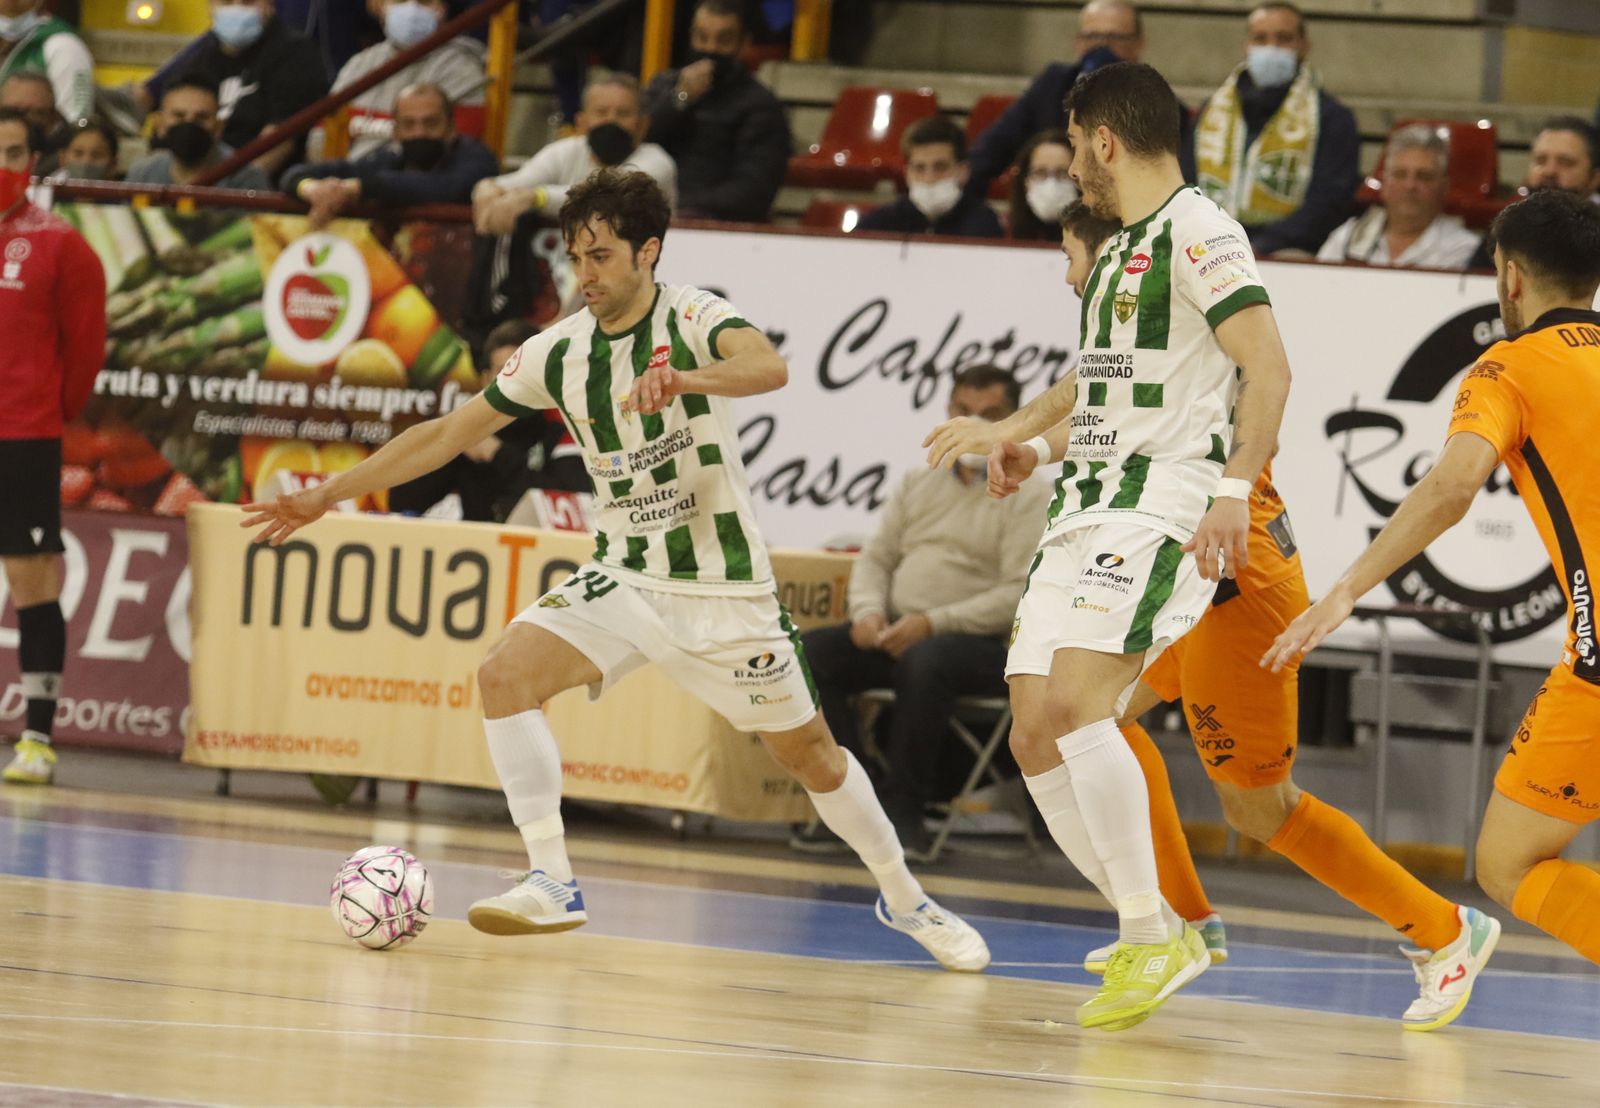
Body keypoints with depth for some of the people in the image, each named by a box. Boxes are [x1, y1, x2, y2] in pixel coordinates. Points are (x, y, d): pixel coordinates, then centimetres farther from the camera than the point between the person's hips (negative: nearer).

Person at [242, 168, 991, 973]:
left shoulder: (693, 318, -14)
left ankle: (903, 897, 29)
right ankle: (550, 884, -18)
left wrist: (684, 379, -57)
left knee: (809, 753, 5)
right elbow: (449, 432, 7)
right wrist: (327, 496, 4)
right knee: (506, 673, -20)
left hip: (724, 588, -4)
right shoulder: (559, 352, 0)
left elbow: (768, 367, -36)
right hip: (625, 577, 4)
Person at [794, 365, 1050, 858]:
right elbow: (875, 557, 19)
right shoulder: (919, 484, 19)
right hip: (897, 632, 6)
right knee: (808, 654, -16)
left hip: (984, 646, -6)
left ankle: (902, 811, -24)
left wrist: (933, 623, -19)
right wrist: (868, 611, -4)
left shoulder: (1029, 496, -1)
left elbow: (1019, 595, -11)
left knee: (924, 661, -39)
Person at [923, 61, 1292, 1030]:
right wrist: (1006, 433, 47)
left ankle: (1155, 937, -18)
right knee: (1035, 736, 1)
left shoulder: (1199, 232, -8)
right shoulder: (1121, 249, 22)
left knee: (1075, 704, -25)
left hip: (1165, 505, -10)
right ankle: (1155, 938, 9)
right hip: (1088, 511, 10)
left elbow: (1267, 365, -18)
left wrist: (1235, 491, -28)